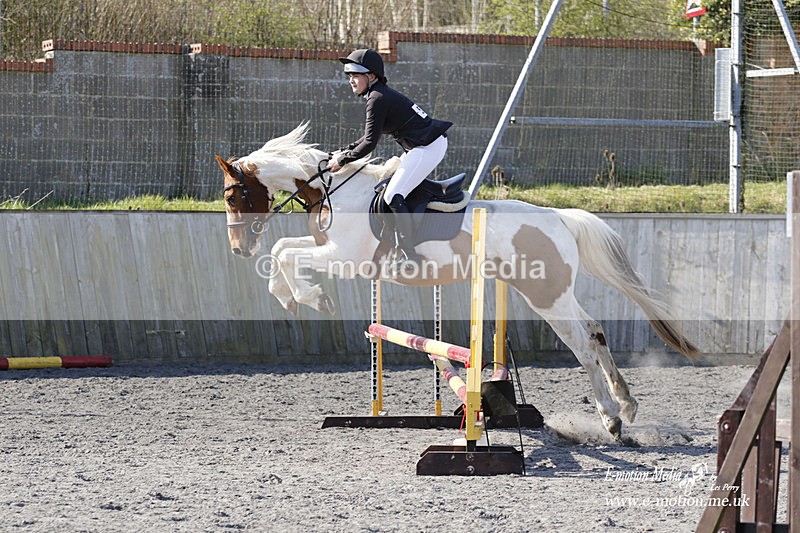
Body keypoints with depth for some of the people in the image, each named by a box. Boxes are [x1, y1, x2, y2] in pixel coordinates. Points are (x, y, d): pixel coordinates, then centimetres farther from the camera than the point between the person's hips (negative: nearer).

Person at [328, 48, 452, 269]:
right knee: (388, 190, 16)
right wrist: (344, 151, 15)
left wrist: (342, 160, -5)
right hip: (424, 145, 11)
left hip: (428, 148, -11)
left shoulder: (378, 99, -16)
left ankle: (411, 257, -16)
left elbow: (370, 143, -15)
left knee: (394, 196, -13)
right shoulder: (382, 94, 15)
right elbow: (370, 136, 22)